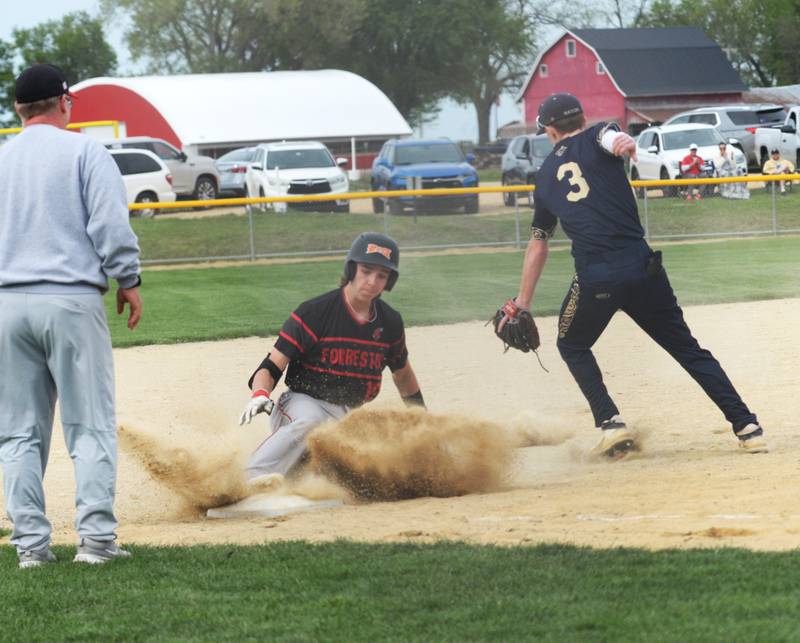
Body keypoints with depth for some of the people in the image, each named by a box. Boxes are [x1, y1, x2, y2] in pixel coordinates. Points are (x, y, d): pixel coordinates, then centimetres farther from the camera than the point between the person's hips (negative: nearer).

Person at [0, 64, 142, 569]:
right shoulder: (84, 152, -2)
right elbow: (111, 223, -9)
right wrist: (129, 281, -1)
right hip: (72, 299, -4)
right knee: (91, 426, 0)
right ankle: (96, 537, -6)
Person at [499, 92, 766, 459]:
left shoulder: (545, 175, 20)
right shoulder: (596, 137, 14)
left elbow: (537, 244, 24)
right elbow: (612, 138, -13)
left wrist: (522, 303, 32)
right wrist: (624, 144, -38)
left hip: (593, 277, 0)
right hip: (641, 265, 0)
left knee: (572, 346, 25)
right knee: (688, 349, 10)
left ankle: (610, 423, 8)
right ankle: (747, 427, 2)